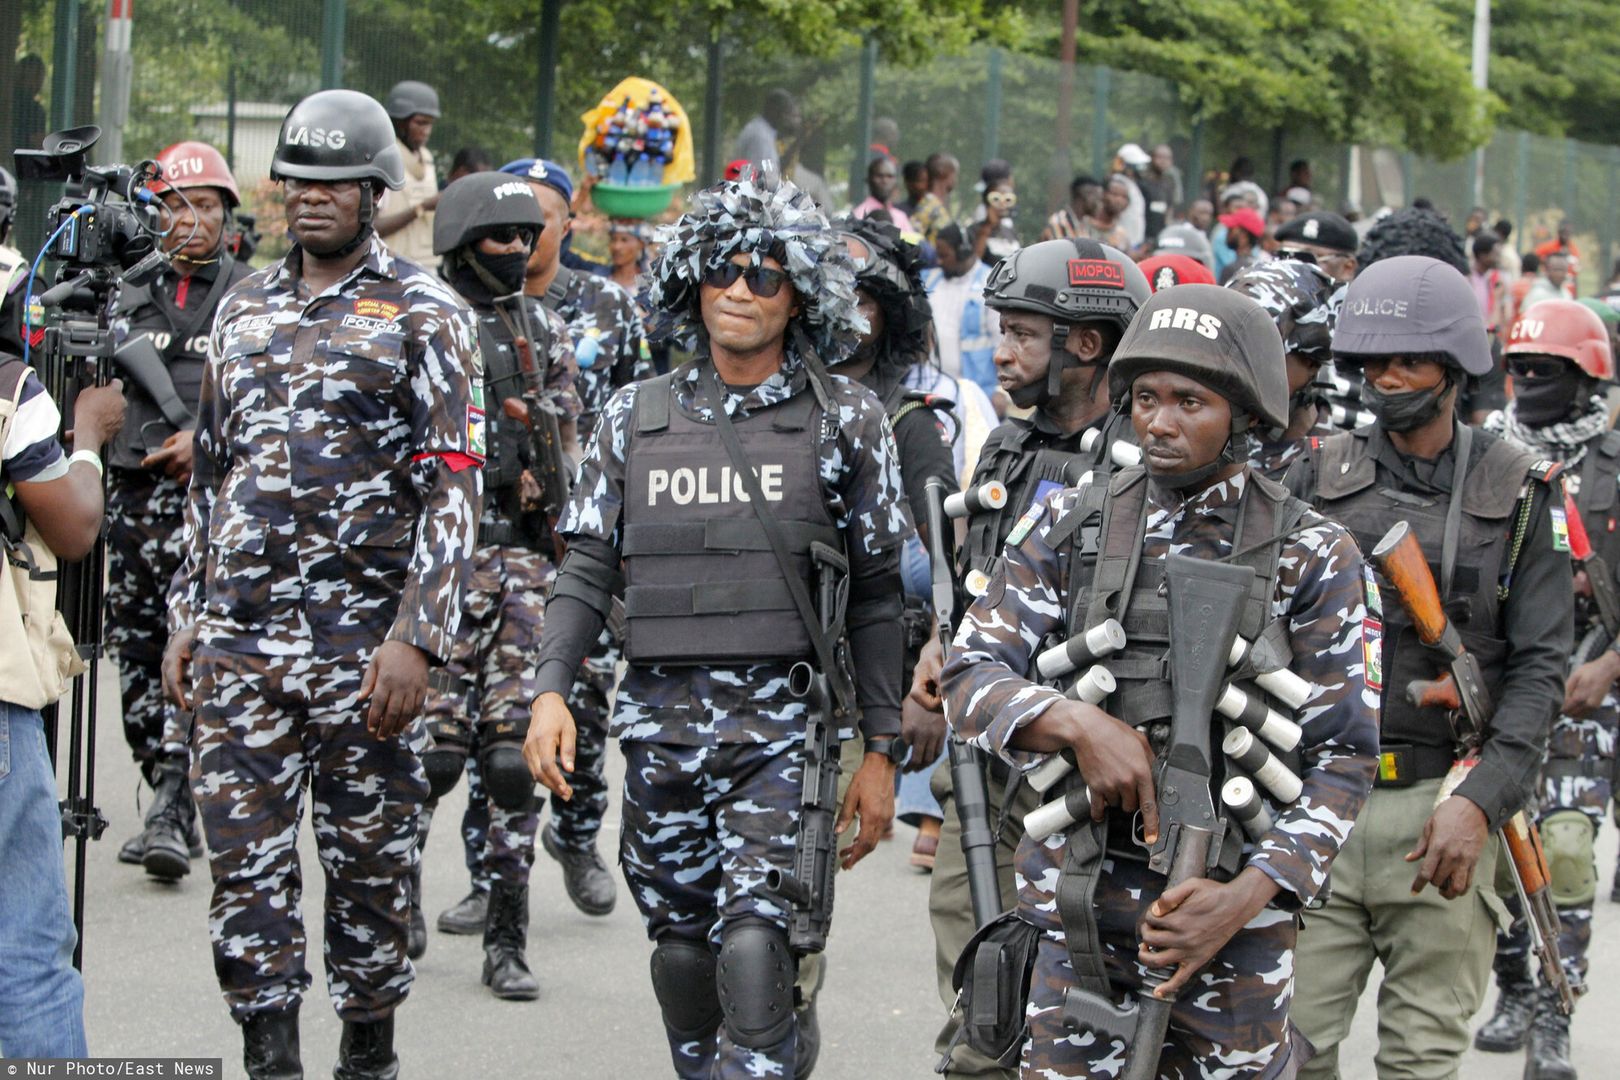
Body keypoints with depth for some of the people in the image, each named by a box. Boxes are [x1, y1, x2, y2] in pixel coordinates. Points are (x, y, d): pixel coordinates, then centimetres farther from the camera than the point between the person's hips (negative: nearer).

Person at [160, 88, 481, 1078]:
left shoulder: (425, 314, -3)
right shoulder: (245, 307, 13)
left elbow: (454, 485, -9)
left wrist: (419, 638, -17)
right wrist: (187, 617, 13)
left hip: (364, 646, -4)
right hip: (239, 640, 4)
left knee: (372, 859, 5)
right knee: (245, 857, 1)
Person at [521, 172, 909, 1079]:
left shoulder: (846, 419, 3)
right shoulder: (637, 416, 10)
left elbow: (876, 594, 4)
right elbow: (589, 571, 10)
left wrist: (882, 749, 0)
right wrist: (551, 691, -6)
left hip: (784, 721, -3)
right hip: (661, 716, 4)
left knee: (754, 943, -17)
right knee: (682, 951, 9)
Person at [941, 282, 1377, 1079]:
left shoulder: (1312, 557, -1)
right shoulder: (1070, 526, 4)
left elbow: (1342, 756, -2)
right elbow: (971, 676, -1)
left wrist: (1249, 894, -15)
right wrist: (1076, 722, -20)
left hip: (1231, 902, -1)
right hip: (1078, 902, 1)